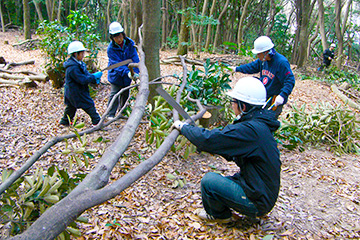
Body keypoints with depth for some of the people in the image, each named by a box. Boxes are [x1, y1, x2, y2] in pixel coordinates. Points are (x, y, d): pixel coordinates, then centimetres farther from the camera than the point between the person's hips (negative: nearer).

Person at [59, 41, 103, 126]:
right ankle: (97, 121, 6)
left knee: (71, 106, 20)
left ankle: (65, 121, 31)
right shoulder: (73, 67, -25)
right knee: (89, 105, -2)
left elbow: (86, 74, 10)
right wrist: (94, 77, -22)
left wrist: (94, 79, -7)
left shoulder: (80, 63, 8)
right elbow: (82, 80, -28)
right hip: (77, 92, -10)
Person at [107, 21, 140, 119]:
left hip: (127, 76, 4)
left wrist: (135, 72, -28)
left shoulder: (130, 43, -12)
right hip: (116, 75, -3)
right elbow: (117, 64, -27)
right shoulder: (111, 48, -20)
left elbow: (135, 59, -14)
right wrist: (127, 72, -41)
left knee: (125, 94, 16)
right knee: (114, 94, -7)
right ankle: (111, 114, 3)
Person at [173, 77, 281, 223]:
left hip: (257, 203, -9)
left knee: (209, 180, -12)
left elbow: (209, 139, -28)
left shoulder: (251, 130, -28)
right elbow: (230, 154, 12)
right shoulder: (259, 125, 4)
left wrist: (183, 127, -11)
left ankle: (219, 214, 13)